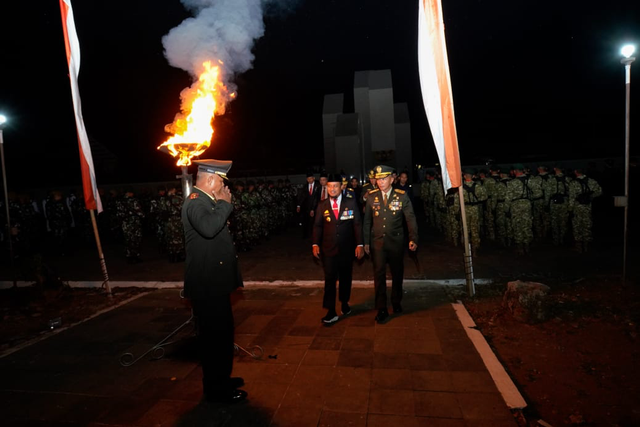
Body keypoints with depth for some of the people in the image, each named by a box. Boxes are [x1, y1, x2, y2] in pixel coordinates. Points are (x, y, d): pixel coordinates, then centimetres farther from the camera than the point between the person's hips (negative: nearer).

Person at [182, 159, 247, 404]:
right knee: (214, 335, 1)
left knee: (222, 331, 21)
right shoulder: (195, 202, -17)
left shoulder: (206, 201, 15)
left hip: (215, 282, 11)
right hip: (207, 284, -11)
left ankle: (221, 379, 37)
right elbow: (209, 228, -38)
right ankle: (216, 389, 17)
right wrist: (225, 203, -27)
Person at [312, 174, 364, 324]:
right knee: (330, 279, -4)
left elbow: (357, 224, -2)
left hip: (347, 248, 1)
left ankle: (344, 303, 35)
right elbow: (317, 226, 4)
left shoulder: (351, 202, -1)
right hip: (328, 249, 0)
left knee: (345, 278, 14)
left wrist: (360, 244, -8)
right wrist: (315, 244, -8)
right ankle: (331, 312, 1)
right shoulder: (322, 205, 2)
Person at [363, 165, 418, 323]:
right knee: (379, 274, -1)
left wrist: (413, 239, -17)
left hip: (396, 241, 0)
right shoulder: (371, 196, -1)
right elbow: (367, 221, 3)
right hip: (377, 242, 0)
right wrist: (366, 242, 2)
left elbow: (410, 218, -7)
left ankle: (396, 302, 36)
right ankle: (381, 309, 10)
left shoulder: (402, 196, -6)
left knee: (397, 273, 14)